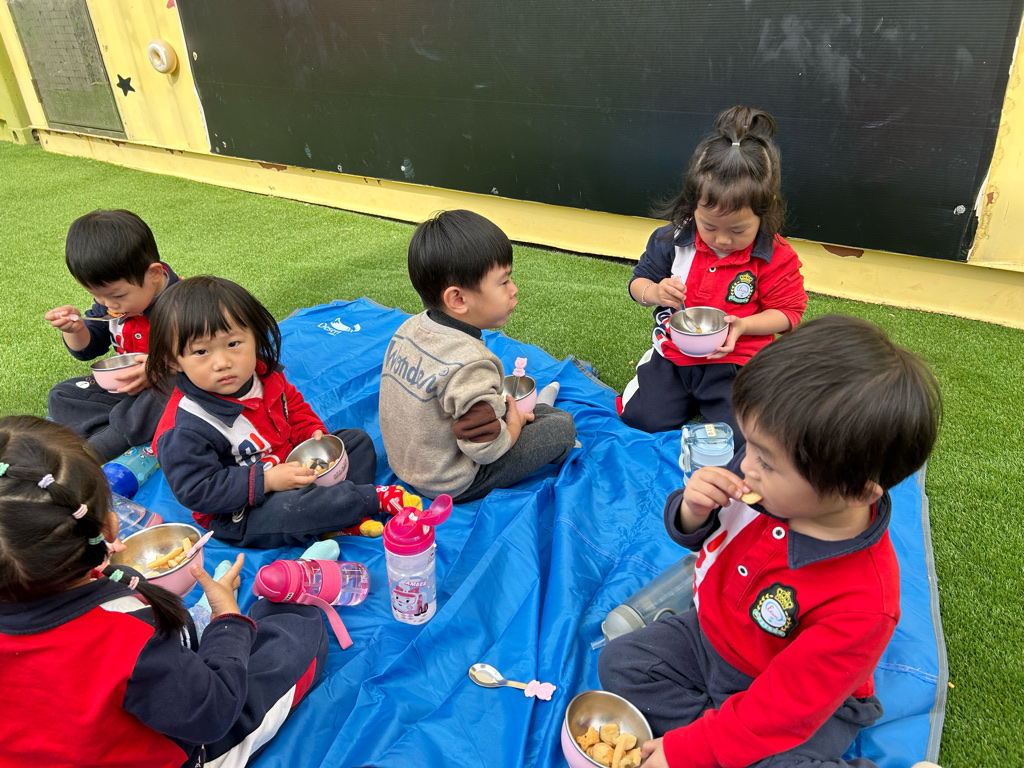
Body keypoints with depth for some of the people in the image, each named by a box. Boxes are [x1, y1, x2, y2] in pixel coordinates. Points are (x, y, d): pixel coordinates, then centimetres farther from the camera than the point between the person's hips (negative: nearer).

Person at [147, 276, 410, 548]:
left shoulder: (264, 374, -5)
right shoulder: (183, 429, -27)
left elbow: (294, 407, 14)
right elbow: (197, 491, -25)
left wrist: (314, 433, -6)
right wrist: (267, 480, -29)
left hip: (292, 467, 8)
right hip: (239, 514, -7)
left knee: (359, 441, 7)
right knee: (288, 508, -39)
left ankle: (346, 519, -14)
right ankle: (375, 497, -18)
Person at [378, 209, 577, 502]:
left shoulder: (409, 327, -7)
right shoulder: (470, 364, -33)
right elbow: (485, 449, -26)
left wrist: (501, 405, 5)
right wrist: (513, 426, -6)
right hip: (452, 485, -8)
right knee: (562, 424, 0)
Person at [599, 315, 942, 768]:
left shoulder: (861, 606, -36)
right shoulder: (767, 478, -22)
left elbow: (785, 705, -26)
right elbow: (694, 534, -2)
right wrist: (692, 512, -28)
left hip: (814, 704, -5)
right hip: (710, 637, 5)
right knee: (620, 661, -1)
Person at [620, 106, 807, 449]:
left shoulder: (776, 257, -13)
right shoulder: (672, 238, -8)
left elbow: (789, 311, -4)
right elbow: (639, 281, 3)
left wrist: (743, 325, -23)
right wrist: (653, 292, -22)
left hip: (735, 360, -2)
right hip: (674, 354, 3)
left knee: (738, 434, -18)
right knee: (642, 418, -8)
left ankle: (713, 396, 14)